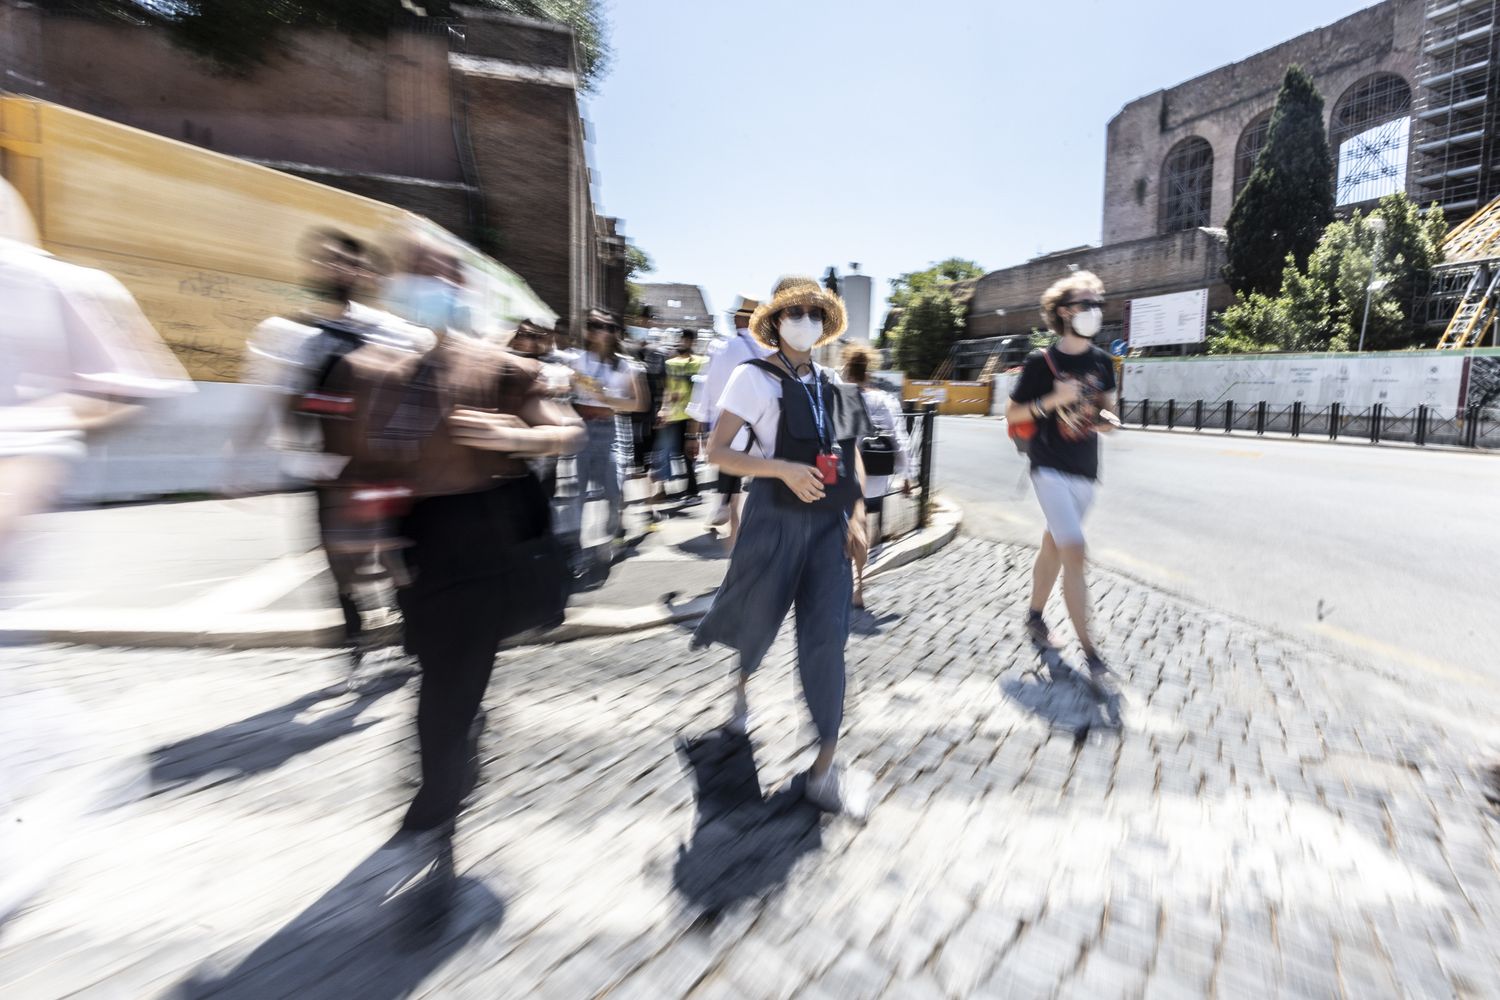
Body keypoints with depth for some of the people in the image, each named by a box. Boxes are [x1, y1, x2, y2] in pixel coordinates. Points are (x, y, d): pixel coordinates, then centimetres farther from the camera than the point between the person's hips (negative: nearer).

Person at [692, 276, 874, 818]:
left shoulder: (832, 385, 11)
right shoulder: (754, 377, -4)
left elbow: (852, 455, 16)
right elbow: (717, 452, -9)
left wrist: (857, 516, 3)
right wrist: (786, 469, -21)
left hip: (829, 522, 4)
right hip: (775, 517, -3)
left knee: (827, 636, -2)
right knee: (760, 617, 11)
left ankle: (824, 768, 6)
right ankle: (742, 681, 50)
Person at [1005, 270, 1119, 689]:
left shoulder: (1102, 362, 8)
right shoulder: (1041, 362, -7)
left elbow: (1107, 404, 20)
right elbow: (1012, 413, -4)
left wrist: (1107, 418, -3)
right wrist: (1054, 399, -18)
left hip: (1085, 471, 6)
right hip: (1050, 468, -6)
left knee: (1054, 545, 17)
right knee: (1074, 553, -14)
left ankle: (1035, 615, 35)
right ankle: (1089, 650, -10)